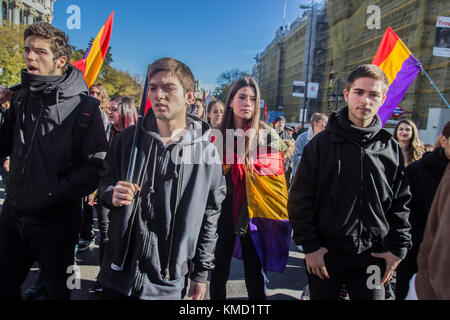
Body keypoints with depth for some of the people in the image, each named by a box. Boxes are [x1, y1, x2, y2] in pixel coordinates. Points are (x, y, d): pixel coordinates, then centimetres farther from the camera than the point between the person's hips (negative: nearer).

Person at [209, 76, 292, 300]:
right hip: (223, 212, 3)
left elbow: (274, 174, -4)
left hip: (254, 216, -2)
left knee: (254, 280, 8)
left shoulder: (268, 135, -3)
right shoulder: (219, 135, 4)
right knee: (218, 275, 15)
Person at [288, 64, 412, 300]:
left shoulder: (392, 149, 3)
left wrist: (398, 248, 1)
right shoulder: (321, 144, -6)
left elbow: (401, 203, 8)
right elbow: (300, 199, -6)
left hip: (373, 255, 2)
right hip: (326, 253, -1)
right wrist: (310, 245, -9)